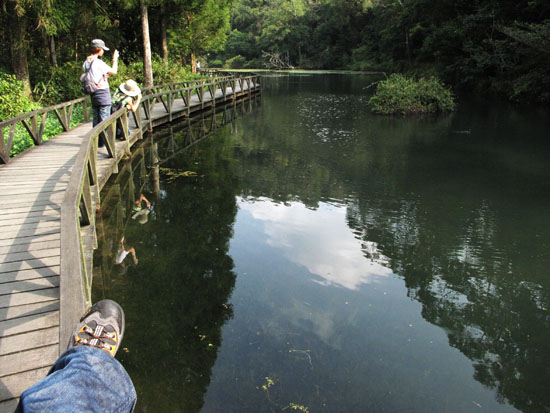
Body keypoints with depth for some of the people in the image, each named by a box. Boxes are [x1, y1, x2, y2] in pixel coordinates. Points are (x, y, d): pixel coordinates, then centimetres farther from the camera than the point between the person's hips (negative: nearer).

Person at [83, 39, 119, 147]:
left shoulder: (86, 63, 9)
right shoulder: (98, 63, -15)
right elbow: (113, 71, -10)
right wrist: (115, 59, 4)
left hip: (93, 94, 8)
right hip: (103, 93, -8)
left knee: (96, 118, 12)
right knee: (104, 119, -3)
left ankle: (96, 141, 16)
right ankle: (103, 142, -2)